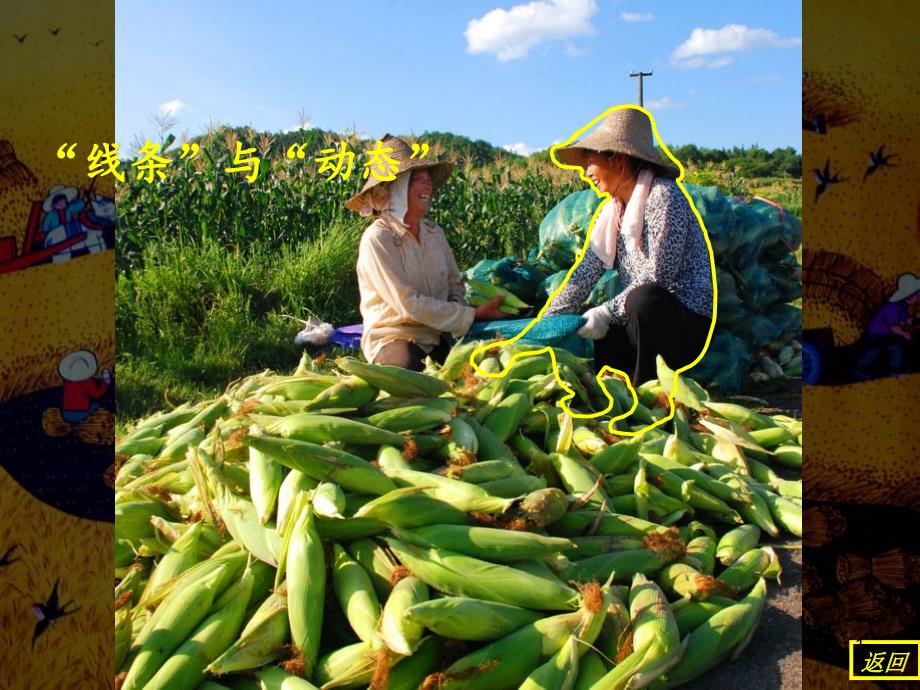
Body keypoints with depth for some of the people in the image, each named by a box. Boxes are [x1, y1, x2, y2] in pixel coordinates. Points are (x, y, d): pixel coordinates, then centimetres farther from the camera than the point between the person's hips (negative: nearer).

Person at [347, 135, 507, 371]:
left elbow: (454, 285, 11)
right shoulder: (377, 238, -16)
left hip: (436, 339, 6)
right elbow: (408, 304, -21)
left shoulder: (435, 233, 5)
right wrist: (473, 315, -20)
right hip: (393, 339, -6)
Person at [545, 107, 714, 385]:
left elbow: (658, 276, -20)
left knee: (645, 298, -38)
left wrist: (607, 313, -20)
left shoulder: (663, 195, -12)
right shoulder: (613, 210, 11)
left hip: (688, 323, -7)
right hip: (643, 320, 7)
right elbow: (586, 270, 2)